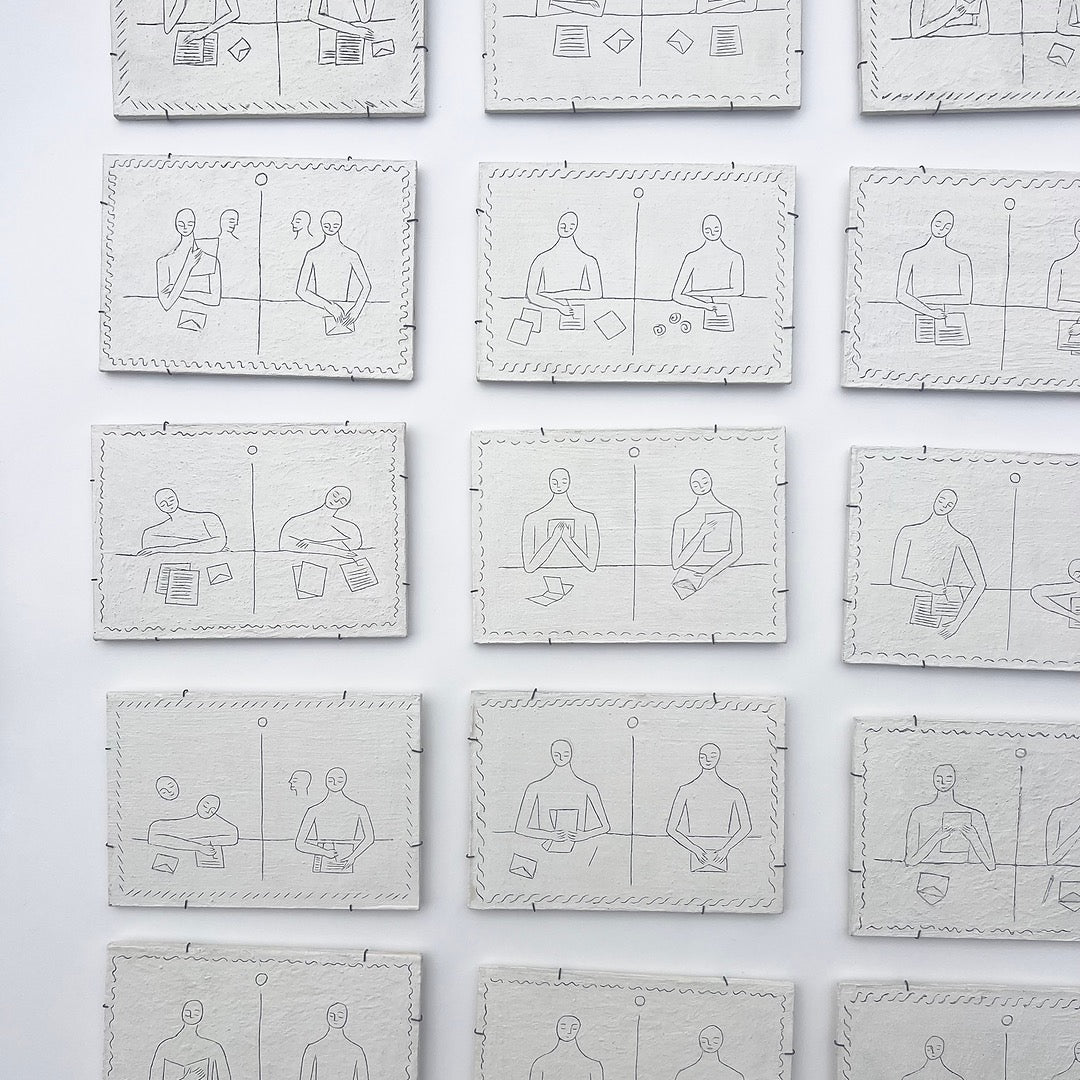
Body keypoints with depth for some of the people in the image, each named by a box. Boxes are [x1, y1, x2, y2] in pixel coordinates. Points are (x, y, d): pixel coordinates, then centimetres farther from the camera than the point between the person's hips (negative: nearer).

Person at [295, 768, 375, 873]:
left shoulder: (358, 809, 3)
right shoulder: (315, 811, 3)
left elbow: (370, 838, 13)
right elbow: (300, 844, 3)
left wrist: (353, 856, -1)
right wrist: (325, 853, -10)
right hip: (321, 868, 0)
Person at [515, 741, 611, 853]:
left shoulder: (587, 789, 6)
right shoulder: (536, 788, 4)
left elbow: (605, 826, 13)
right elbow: (520, 828, 4)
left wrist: (583, 835, -6)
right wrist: (550, 836, -10)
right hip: (547, 855, 0)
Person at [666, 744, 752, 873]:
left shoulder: (732, 793, 5)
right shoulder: (686, 791, 3)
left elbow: (746, 827, 13)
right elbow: (671, 829, 2)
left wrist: (726, 849, -1)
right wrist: (695, 849, -9)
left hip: (720, 856, 1)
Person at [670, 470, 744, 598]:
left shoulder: (731, 515, 7)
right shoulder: (682, 521, 9)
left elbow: (737, 552, -4)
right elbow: (676, 563, 1)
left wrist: (707, 576, -13)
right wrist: (701, 534, -6)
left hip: (717, 578, -1)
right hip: (686, 579, 2)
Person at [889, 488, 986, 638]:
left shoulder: (961, 541, -1)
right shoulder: (909, 533, 3)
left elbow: (980, 584, -2)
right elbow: (895, 580, 1)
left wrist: (958, 622, -8)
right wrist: (930, 589, -10)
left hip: (949, 609, -1)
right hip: (921, 608, 1)